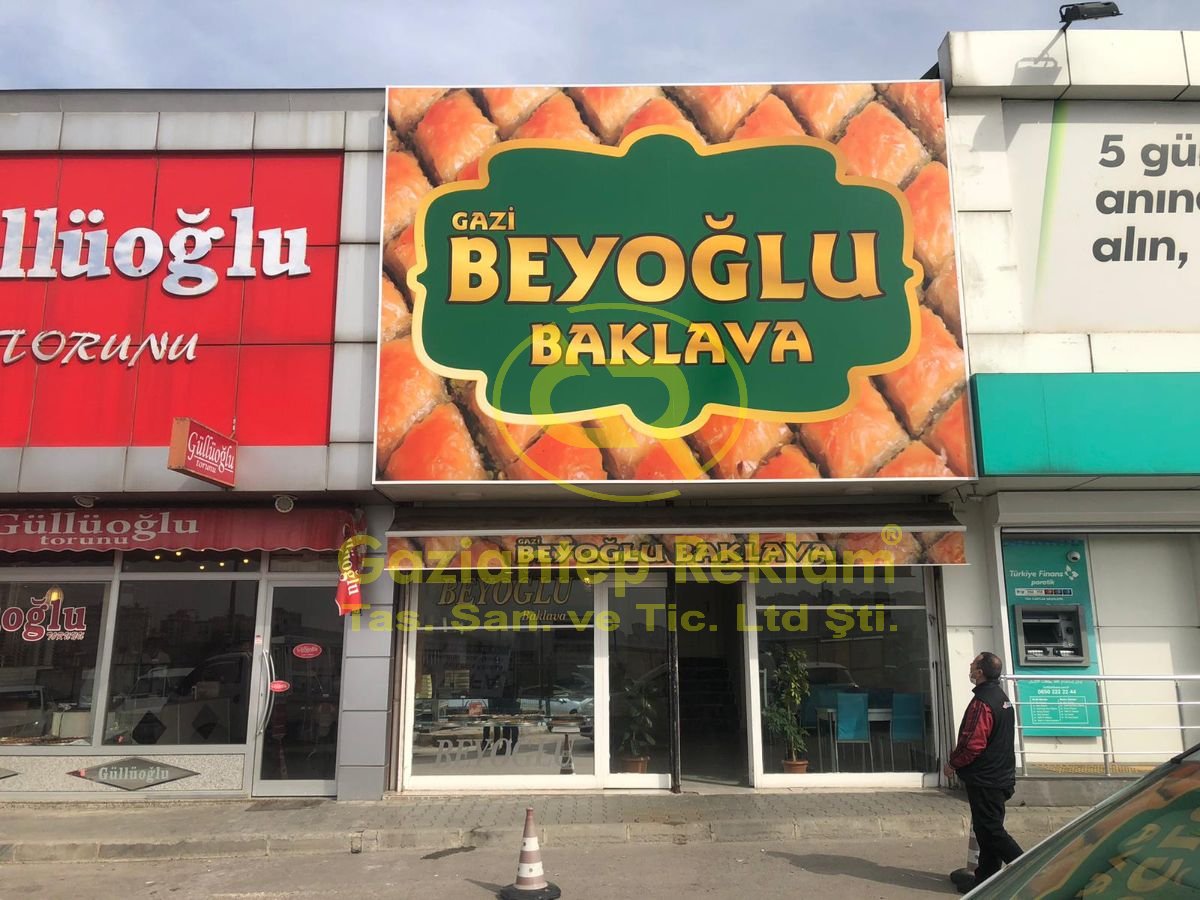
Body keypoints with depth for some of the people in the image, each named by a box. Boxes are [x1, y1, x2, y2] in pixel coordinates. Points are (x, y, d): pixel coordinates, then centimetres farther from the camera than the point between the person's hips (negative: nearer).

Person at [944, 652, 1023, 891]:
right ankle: (986, 877, 21)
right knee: (988, 828, 15)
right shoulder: (1001, 698, 10)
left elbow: (972, 744, -25)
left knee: (990, 830, -2)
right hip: (1000, 775, 10)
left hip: (984, 779, -10)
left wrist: (953, 763, -9)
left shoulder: (982, 703, -22)